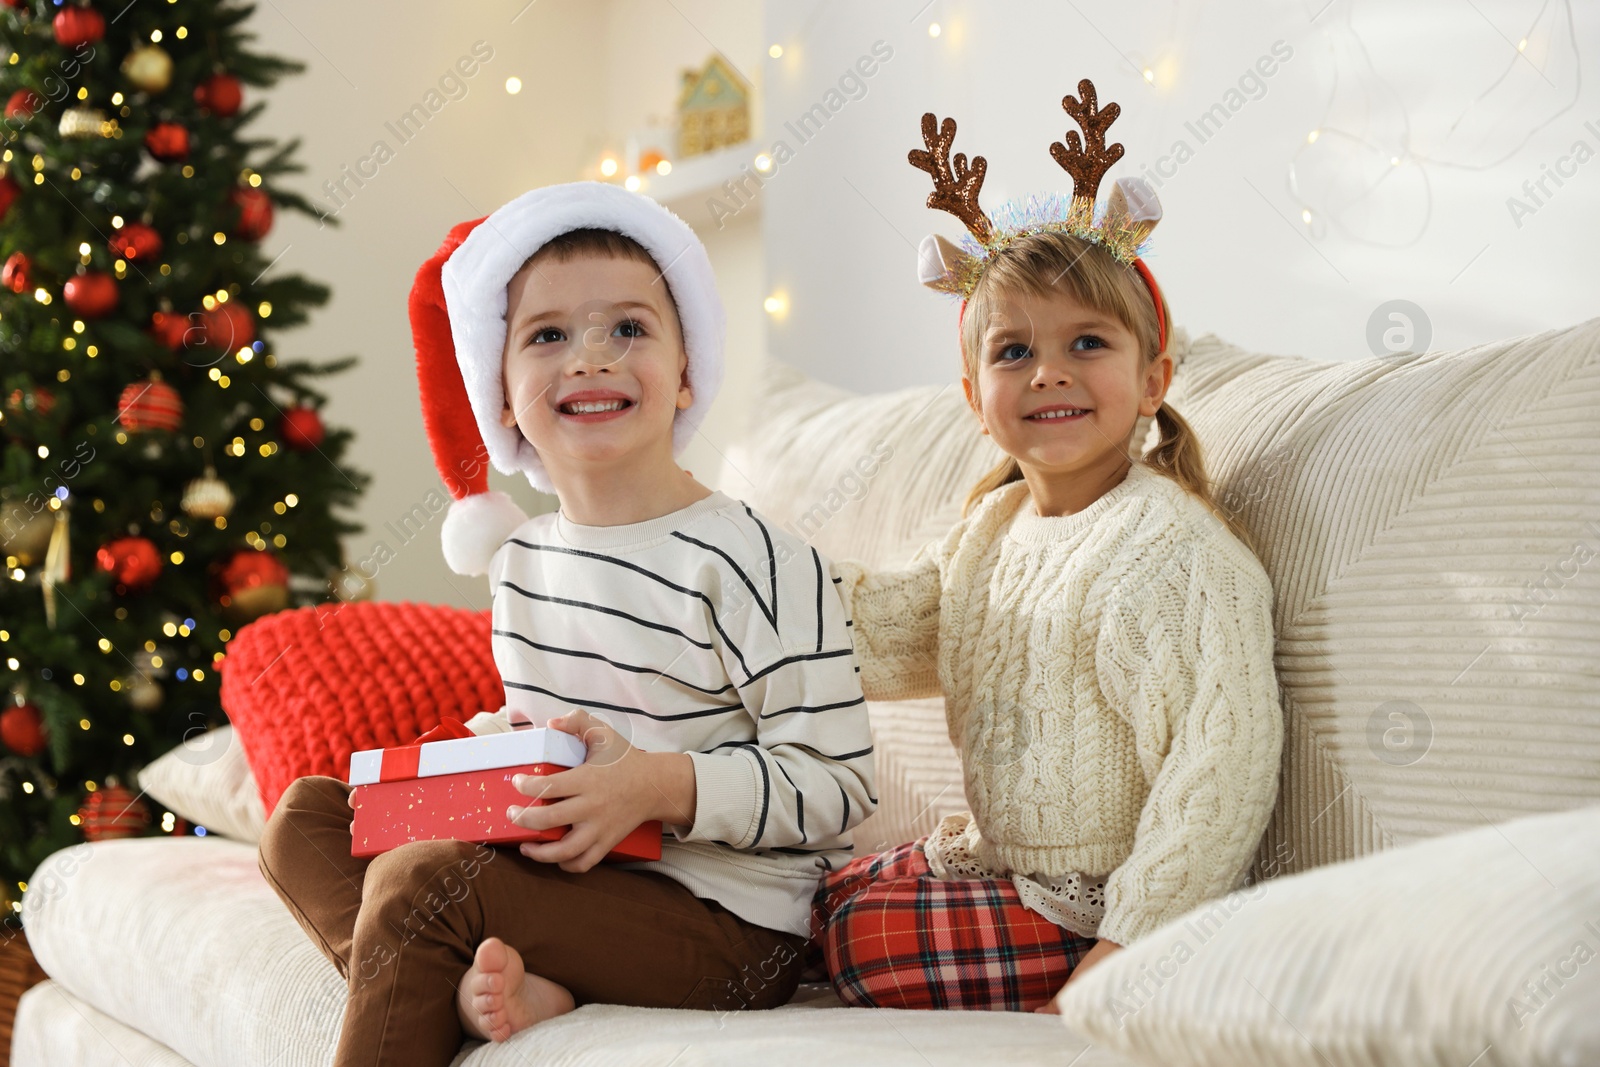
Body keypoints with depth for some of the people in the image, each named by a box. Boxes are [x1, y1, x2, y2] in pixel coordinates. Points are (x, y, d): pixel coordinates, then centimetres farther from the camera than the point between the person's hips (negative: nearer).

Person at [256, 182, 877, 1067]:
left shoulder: (753, 563, -14)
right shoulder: (520, 564, 10)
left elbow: (836, 783, -15)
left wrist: (660, 785, -26)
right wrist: (498, 745, 2)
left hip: (723, 924, -8)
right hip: (558, 880, 8)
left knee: (417, 885, -25)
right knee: (305, 816, 3)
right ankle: (475, 983, -20)